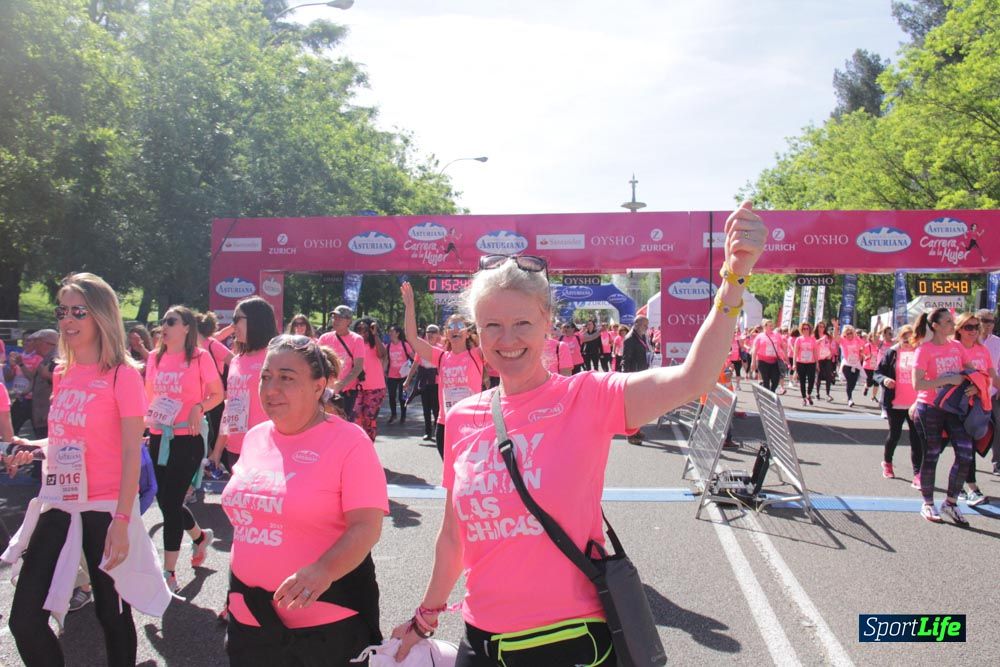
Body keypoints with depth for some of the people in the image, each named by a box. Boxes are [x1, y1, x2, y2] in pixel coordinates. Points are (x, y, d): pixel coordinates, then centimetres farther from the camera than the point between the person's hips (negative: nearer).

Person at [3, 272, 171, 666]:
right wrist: (34, 448, 1)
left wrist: (122, 520, -17)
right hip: (58, 505, 6)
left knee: (111, 613, 8)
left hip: (104, 509, -6)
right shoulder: (63, 374, 8)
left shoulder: (122, 374, -11)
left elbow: (132, 453, -13)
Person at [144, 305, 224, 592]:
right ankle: (201, 536, 42)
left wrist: (199, 408, -18)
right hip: (159, 438, 6)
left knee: (171, 502, -5)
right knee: (165, 501, 13)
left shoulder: (200, 357, -6)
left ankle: (169, 573, 7)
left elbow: (218, 394, -1)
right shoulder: (155, 358, 9)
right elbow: (149, 395, 19)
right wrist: (146, 422, 5)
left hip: (188, 438, -6)